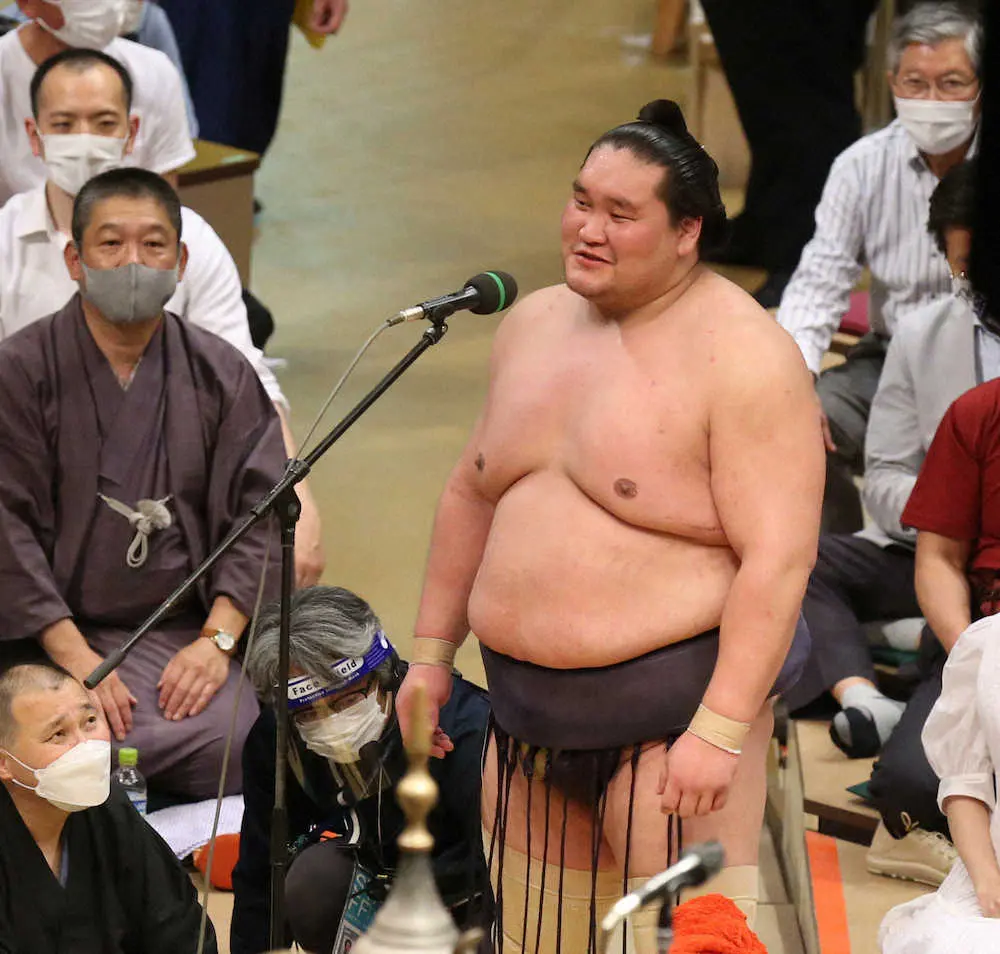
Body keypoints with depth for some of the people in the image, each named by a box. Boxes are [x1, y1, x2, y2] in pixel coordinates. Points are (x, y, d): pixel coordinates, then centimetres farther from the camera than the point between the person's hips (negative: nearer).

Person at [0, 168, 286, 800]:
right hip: (58, 635, -2)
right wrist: (75, 659, -13)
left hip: (189, 640, 2)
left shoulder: (222, 374, 11)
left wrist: (216, 640, -7)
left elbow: (258, 515, 7)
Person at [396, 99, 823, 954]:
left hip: (671, 711, -7)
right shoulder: (534, 324, 11)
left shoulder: (743, 355, -12)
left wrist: (719, 731, -22)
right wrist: (433, 652, 18)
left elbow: (779, 558, -18)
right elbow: (472, 495, 20)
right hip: (527, 713, 7)